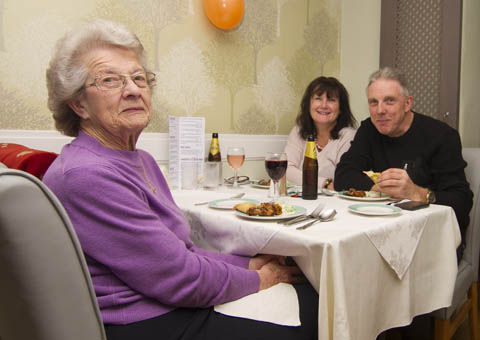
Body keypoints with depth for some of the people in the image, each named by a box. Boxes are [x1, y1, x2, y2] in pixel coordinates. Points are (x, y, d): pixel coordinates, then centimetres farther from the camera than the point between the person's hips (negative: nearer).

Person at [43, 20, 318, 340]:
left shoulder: (142, 161, 8)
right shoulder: (86, 175, -23)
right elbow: (179, 278, -21)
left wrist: (249, 264, 0)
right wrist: (257, 280, -7)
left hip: (174, 308, 9)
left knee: (310, 296, 6)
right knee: (309, 314, -5)